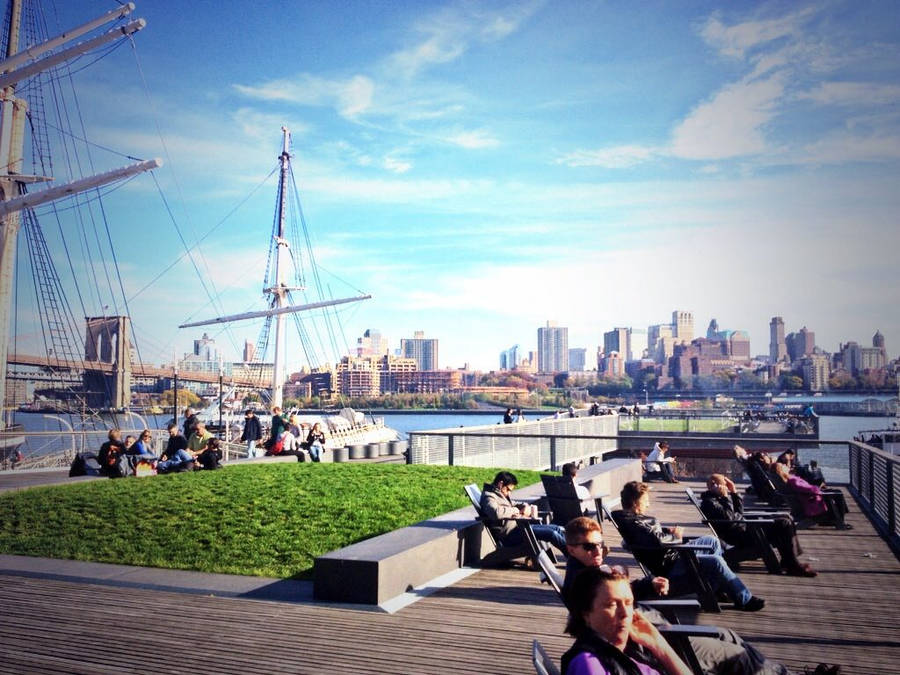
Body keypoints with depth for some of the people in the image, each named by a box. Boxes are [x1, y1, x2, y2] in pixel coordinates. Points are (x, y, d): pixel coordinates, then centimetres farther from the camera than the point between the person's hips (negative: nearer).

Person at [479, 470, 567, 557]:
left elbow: (514, 504, 32)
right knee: (552, 533, -17)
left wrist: (526, 507, 8)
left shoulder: (501, 494, 20)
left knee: (557, 528, 5)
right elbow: (496, 513, -32)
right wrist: (514, 510, -15)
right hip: (510, 535, -11)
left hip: (518, 526, 11)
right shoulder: (488, 496, -11)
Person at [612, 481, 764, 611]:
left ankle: (717, 586, 25)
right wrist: (675, 536, -12)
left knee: (712, 540, 19)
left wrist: (669, 531, 5)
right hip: (668, 565, -12)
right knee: (715, 561, -22)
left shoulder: (635, 517, 9)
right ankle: (744, 600, -5)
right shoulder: (633, 523, -24)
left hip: (674, 553, 12)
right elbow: (658, 540, -33)